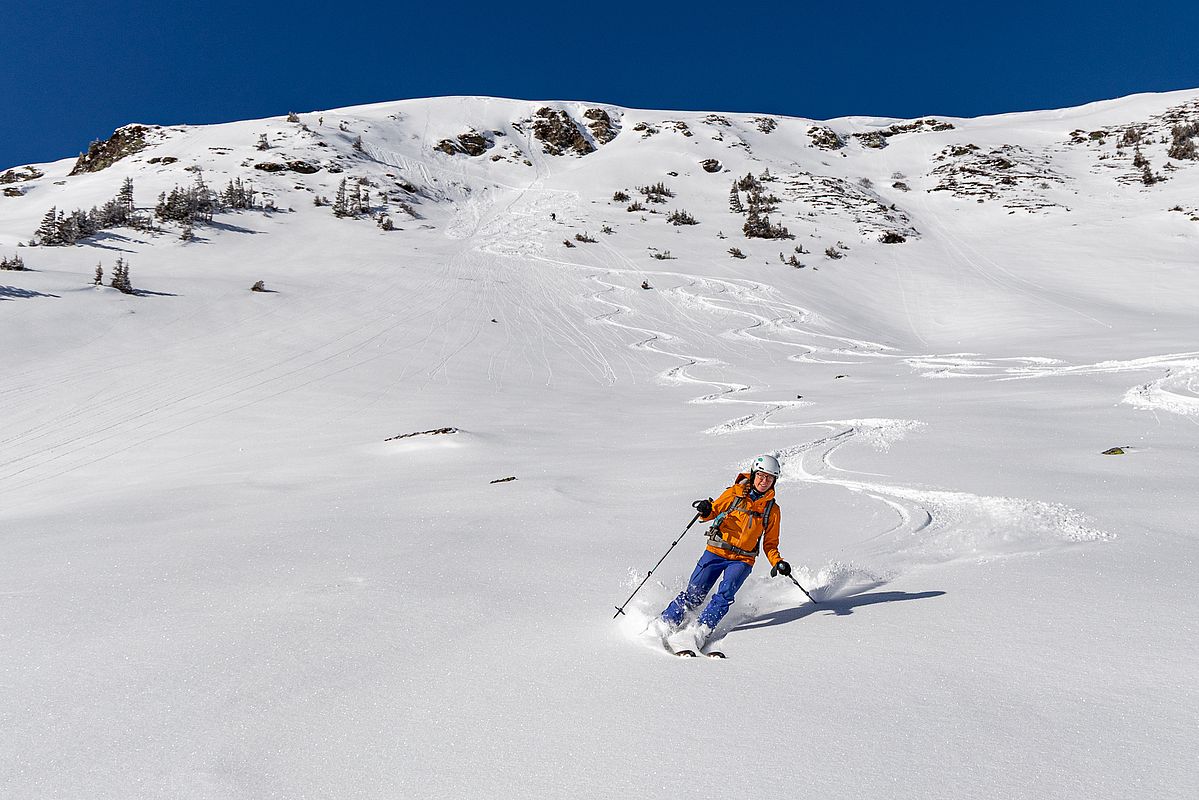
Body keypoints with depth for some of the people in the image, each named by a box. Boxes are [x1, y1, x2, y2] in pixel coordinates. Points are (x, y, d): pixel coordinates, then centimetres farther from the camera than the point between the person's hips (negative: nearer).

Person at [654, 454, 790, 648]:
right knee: (694, 593, -4)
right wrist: (706, 511, -19)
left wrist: (777, 562, -4)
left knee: (726, 592, -23)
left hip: (743, 560, 1)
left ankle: (704, 629, -18)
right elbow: (714, 510, 5)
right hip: (716, 552, -1)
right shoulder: (734, 493, 0)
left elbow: (770, 544, 13)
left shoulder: (772, 510, 7)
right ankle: (666, 622, 9)